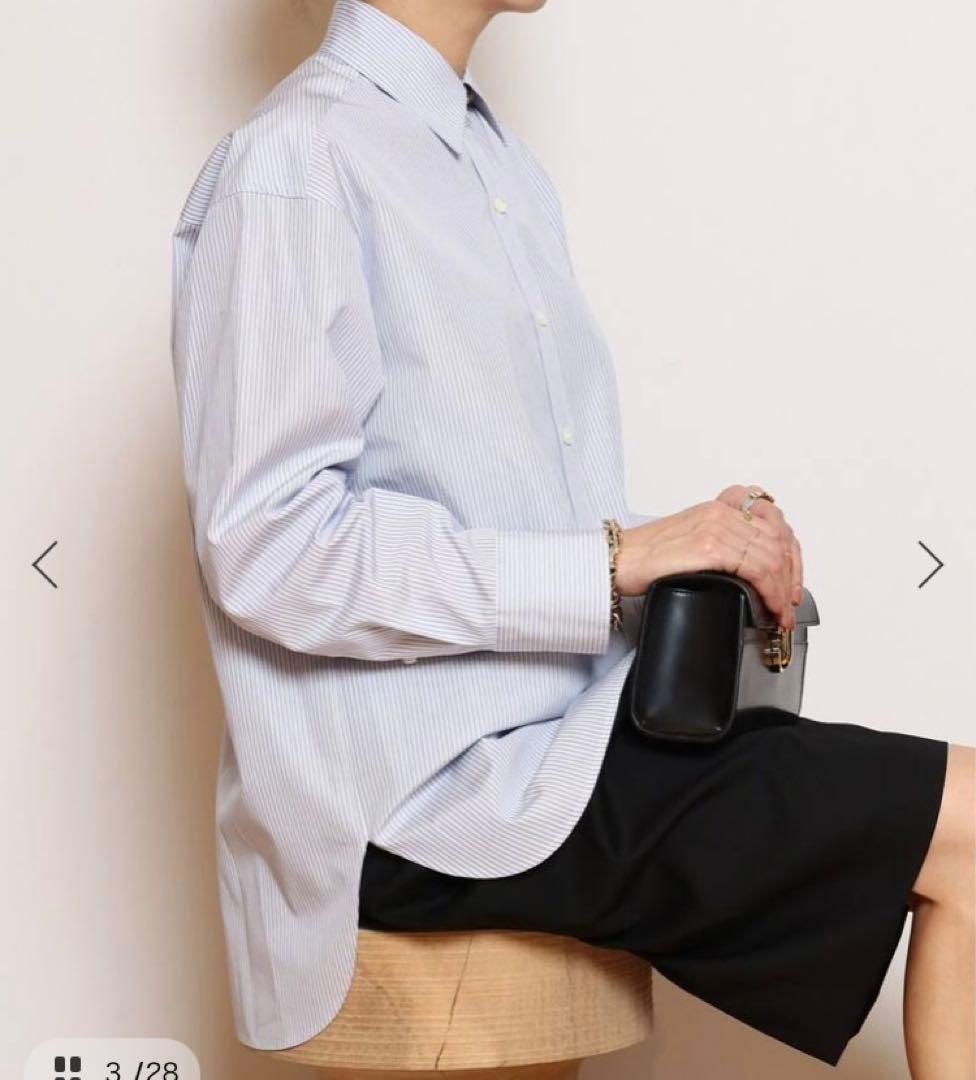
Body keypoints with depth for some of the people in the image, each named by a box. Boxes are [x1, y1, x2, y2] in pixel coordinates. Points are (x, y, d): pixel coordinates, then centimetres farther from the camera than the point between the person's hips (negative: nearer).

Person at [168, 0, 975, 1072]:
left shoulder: (507, 167, 16)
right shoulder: (289, 161, -11)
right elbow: (268, 548, -19)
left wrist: (703, 557, 3)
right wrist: (615, 564, -18)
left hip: (559, 719, 8)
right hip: (437, 788, -8)